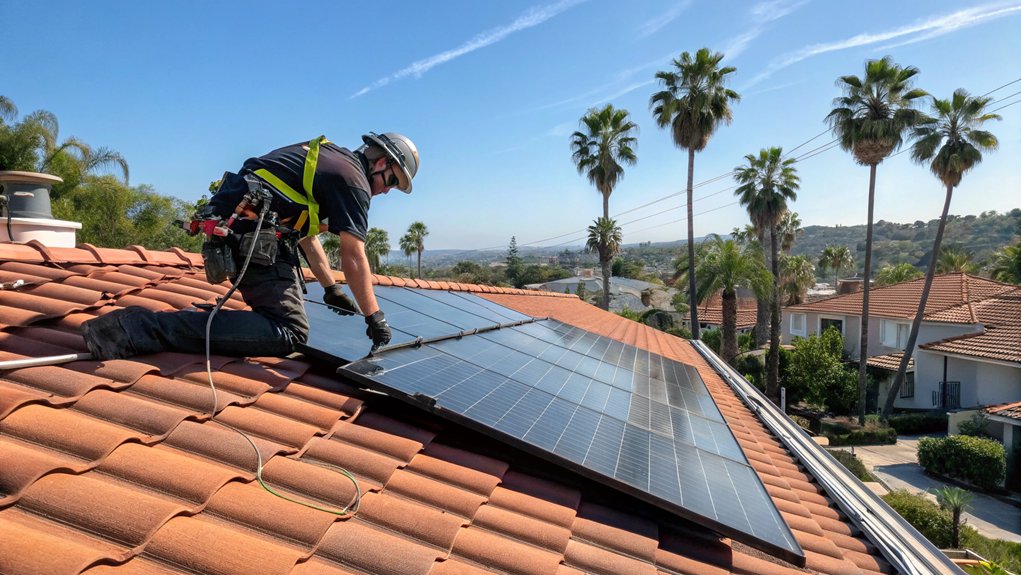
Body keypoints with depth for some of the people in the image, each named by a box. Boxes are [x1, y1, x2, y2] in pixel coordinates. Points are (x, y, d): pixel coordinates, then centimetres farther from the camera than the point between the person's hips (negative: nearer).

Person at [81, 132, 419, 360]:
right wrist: (374, 318, 0)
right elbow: (354, 258, -8)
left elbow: (307, 236, 30)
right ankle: (142, 328, -24)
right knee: (290, 331, -18)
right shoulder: (353, 178, -3)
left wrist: (332, 289, 33)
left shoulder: (321, 156, 26)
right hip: (251, 237, -10)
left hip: (224, 223, 10)